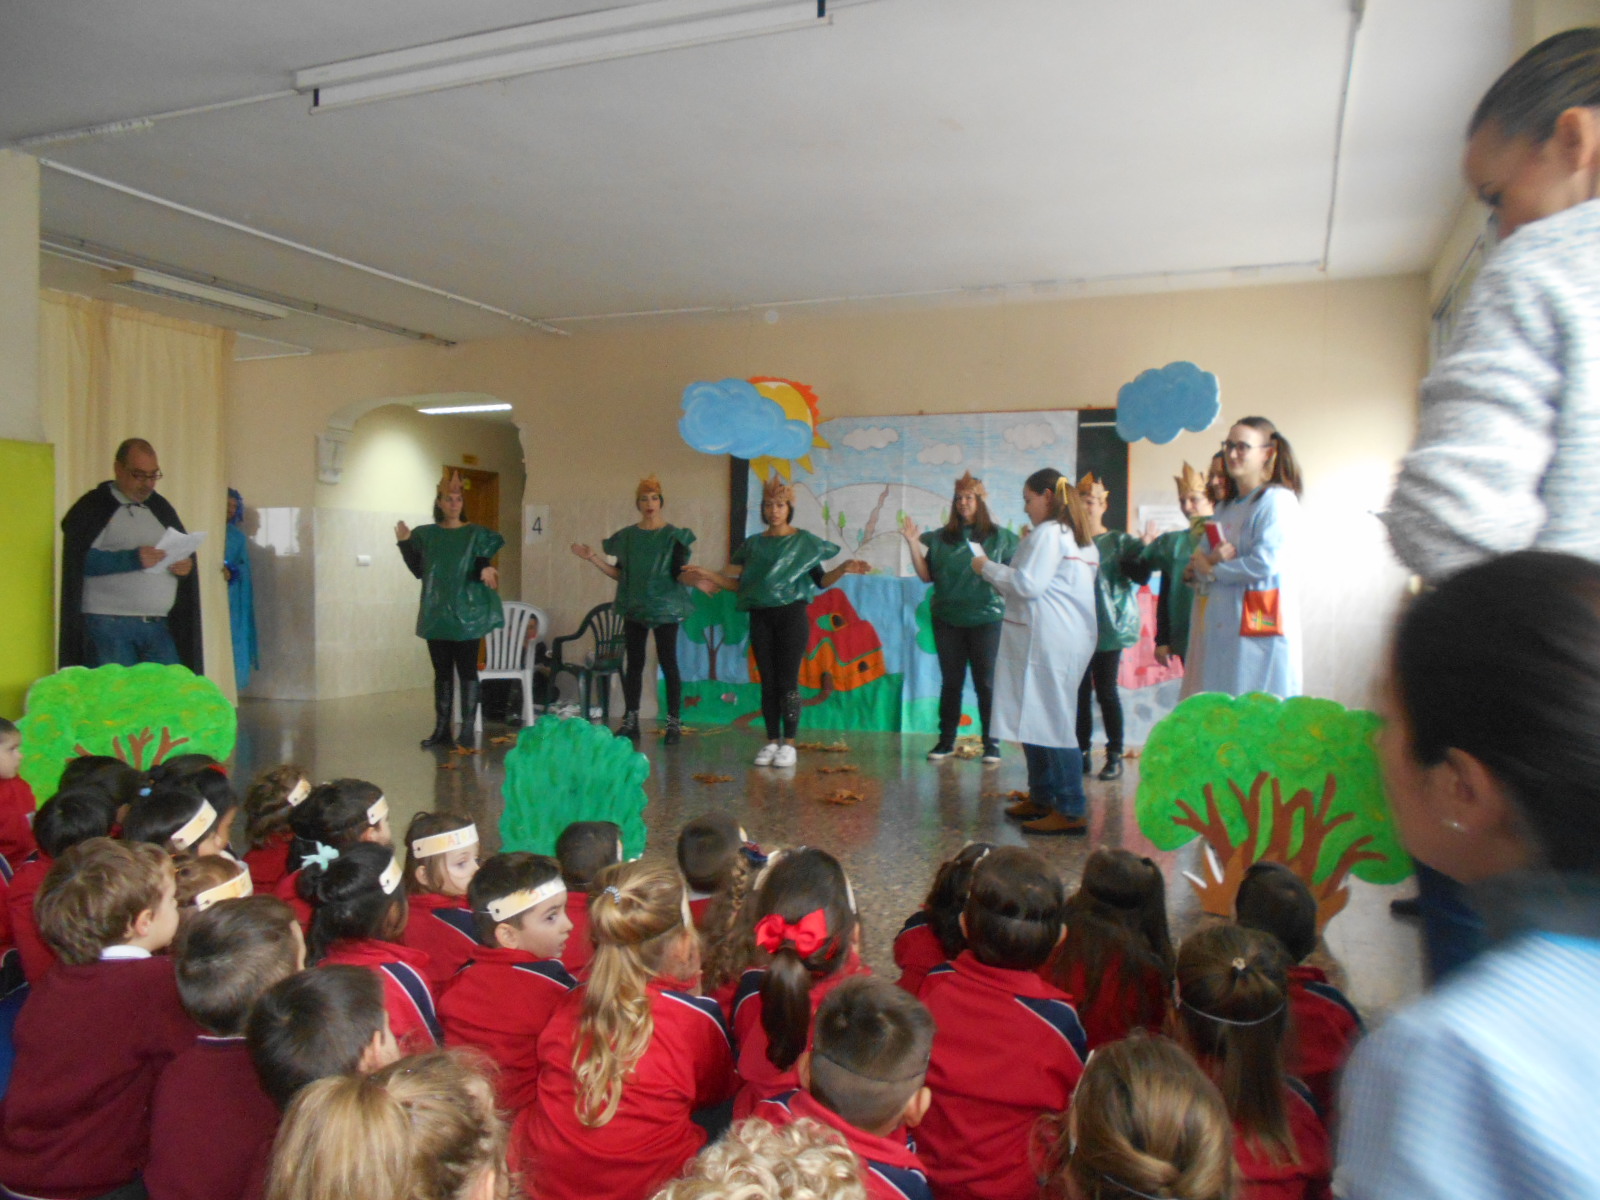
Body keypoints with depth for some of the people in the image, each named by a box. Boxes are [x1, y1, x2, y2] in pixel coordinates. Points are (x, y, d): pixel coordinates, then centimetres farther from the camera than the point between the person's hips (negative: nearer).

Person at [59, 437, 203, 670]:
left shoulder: (161, 507, 18)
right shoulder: (93, 507, 1)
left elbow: (185, 552, 20)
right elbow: (80, 561, -10)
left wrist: (186, 565, -3)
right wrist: (131, 559, -21)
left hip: (160, 625, 5)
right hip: (109, 625, -5)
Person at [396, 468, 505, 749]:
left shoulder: (476, 534, 0)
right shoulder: (425, 534, 9)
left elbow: (482, 570, -5)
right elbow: (418, 571, 8)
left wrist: (485, 571, -28)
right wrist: (404, 543, -1)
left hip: (466, 613, -3)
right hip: (436, 613, 4)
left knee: (467, 671, -4)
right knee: (442, 672, 8)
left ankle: (467, 731, -2)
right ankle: (441, 729, 15)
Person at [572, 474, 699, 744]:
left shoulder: (673, 535, -1)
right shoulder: (627, 536, 9)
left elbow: (679, 572, -6)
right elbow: (620, 574, 11)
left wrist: (687, 572, -28)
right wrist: (592, 558, 3)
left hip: (665, 607, -3)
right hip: (634, 607, 4)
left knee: (668, 662, -3)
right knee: (634, 663, 7)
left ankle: (674, 723, 2)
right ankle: (630, 722, 14)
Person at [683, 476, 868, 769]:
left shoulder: (805, 542, 3)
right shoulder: (752, 544, 11)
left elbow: (820, 581, 1)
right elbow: (737, 583, 10)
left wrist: (843, 569, -16)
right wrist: (708, 575, -1)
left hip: (791, 616, -3)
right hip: (760, 618, 3)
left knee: (788, 681, -5)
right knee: (767, 682, 5)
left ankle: (789, 744, 3)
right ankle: (771, 742, 13)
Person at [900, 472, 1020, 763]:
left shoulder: (1000, 537, 2)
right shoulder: (940, 538, 8)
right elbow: (926, 575, 4)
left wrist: (990, 568, -18)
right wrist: (913, 543, -4)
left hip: (986, 619, -2)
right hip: (947, 619, 3)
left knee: (986, 682, 2)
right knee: (951, 681, 10)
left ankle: (991, 743, 9)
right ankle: (946, 740, 17)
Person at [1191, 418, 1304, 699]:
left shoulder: (1278, 501, -6)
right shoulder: (1225, 510, 19)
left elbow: (1265, 563, -19)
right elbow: (1199, 563, 15)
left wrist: (1212, 569, -6)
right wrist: (1210, 557, -8)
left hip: (1262, 628, -7)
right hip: (1223, 631, 8)